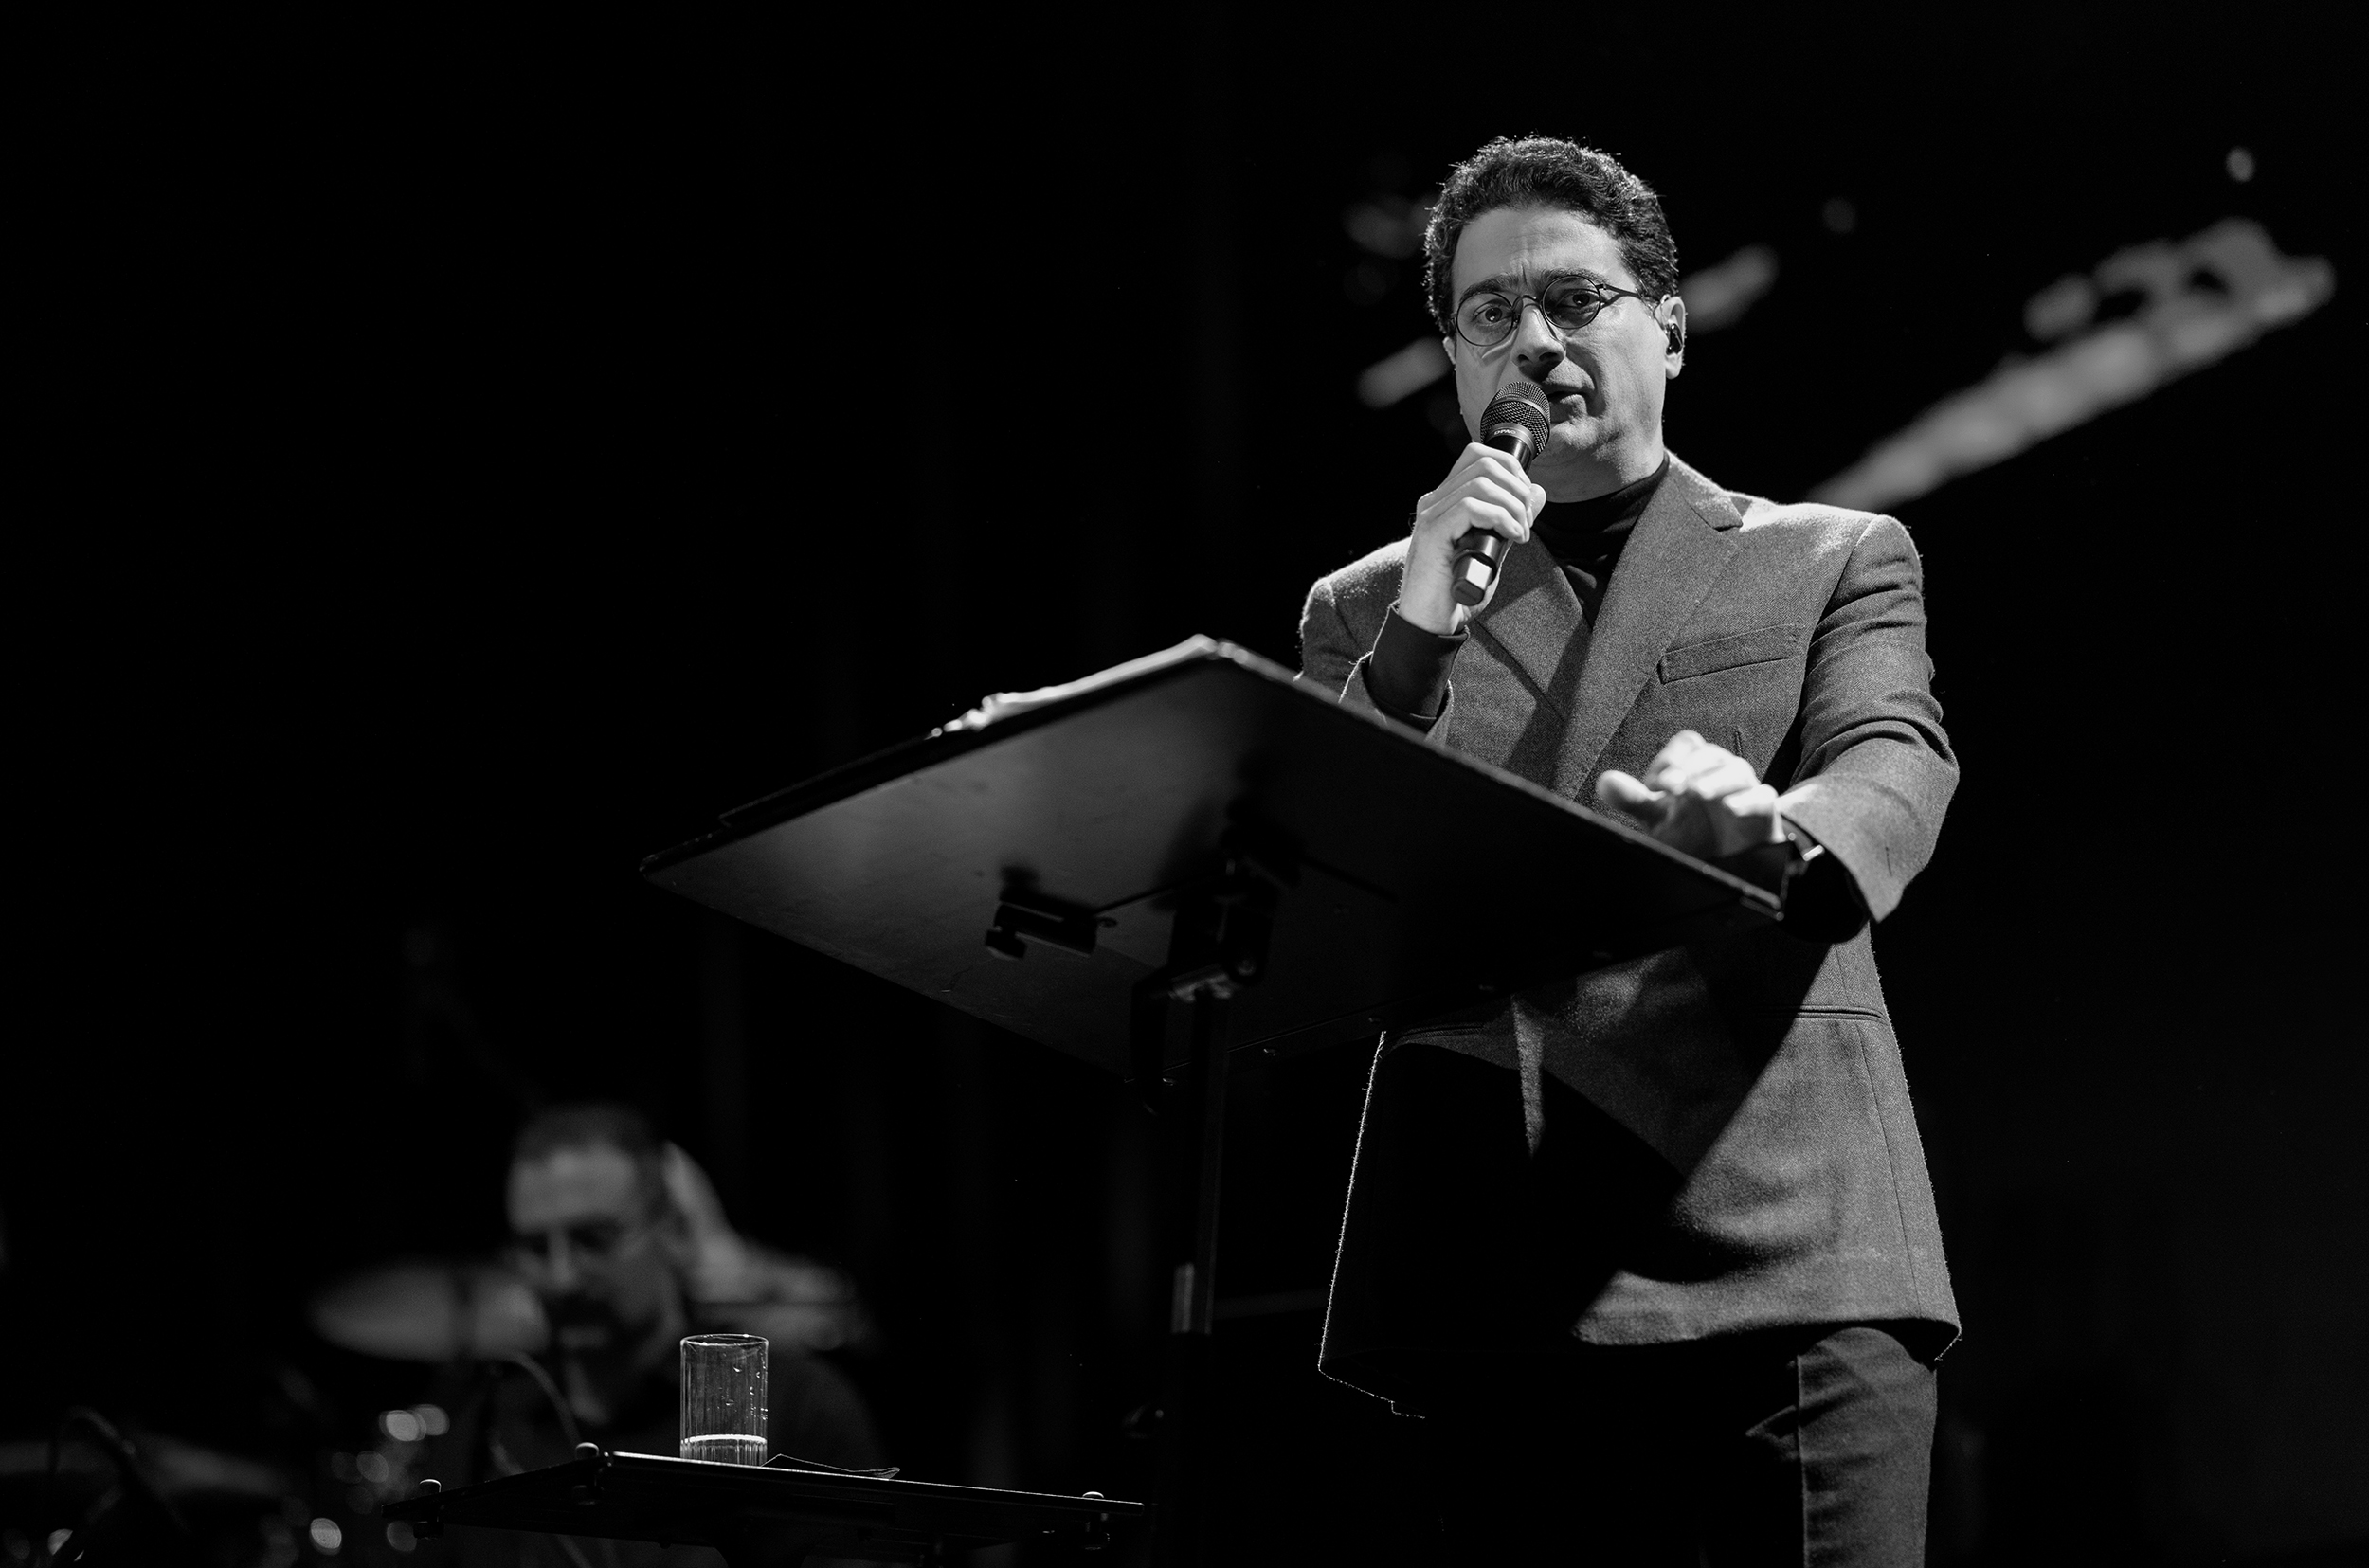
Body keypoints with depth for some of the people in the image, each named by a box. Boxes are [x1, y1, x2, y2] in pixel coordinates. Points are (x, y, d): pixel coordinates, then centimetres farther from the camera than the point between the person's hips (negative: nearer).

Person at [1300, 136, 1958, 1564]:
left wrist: (1773, 834, -28)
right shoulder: (1365, 612, 21)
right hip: (1489, 1279, 2)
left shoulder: (1835, 562, 16)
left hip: (1783, 1238, -2)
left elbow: (1894, 772, -3)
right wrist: (1415, 635, -4)